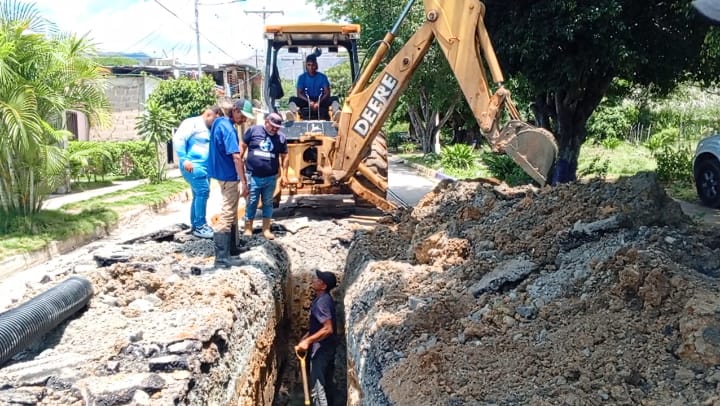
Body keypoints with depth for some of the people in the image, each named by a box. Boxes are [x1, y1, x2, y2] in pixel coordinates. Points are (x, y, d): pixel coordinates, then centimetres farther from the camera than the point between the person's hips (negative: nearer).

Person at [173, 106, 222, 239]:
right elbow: (178, 139, -17)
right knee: (203, 191, -16)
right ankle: (200, 226, -12)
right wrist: (184, 159, -22)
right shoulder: (192, 123, -7)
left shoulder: (209, 129, 20)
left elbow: (212, 148, 32)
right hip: (193, 165, -10)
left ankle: (195, 225, 21)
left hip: (204, 166, 10)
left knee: (199, 195, 12)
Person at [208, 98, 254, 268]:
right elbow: (236, 157, -25)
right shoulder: (228, 129, -21)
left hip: (223, 173, 10)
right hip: (229, 176, -10)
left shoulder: (219, 122, 9)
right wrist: (243, 182, -24)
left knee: (231, 213, 20)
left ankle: (232, 248, 31)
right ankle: (222, 258, -10)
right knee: (227, 215, -10)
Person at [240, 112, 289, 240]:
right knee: (251, 203, 4)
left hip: (271, 177, 2)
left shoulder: (281, 137, 3)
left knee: (268, 203, 11)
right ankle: (248, 229, 13)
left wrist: (284, 175, 6)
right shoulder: (253, 130, -3)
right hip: (253, 176, -2)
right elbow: (242, 147, 3)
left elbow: (284, 157, 10)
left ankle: (266, 229, 20)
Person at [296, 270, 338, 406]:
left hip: (321, 350, -10)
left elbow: (328, 329, -28)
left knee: (318, 388, -7)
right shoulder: (325, 299, 9)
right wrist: (306, 337, 17)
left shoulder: (321, 302, -21)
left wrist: (307, 341, -27)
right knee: (326, 384, 18)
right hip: (326, 348, 10)